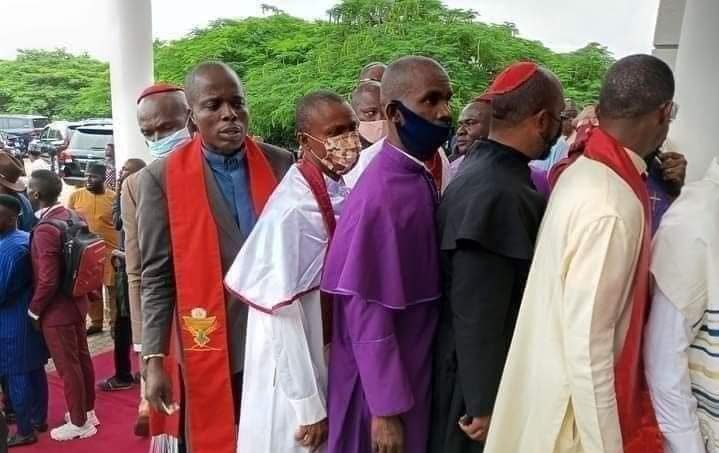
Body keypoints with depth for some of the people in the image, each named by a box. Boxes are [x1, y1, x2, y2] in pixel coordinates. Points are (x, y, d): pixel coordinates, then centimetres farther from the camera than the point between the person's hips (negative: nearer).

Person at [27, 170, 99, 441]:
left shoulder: (45, 229, -24)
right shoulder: (73, 216, 1)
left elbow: (47, 281, -25)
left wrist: (33, 310, -10)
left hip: (56, 310, -8)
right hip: (77, 301, 8)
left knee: (67, 366, 6)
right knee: (82, 358, 19)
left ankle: (79, 424, 20)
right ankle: (87, 411, 35)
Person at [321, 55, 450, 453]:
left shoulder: (419, 178, 2)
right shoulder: (383, 192, -24)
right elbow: (367, 311, -24)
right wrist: (385, 409, -18)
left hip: (415, 369, 8)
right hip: (384, 381, -8)